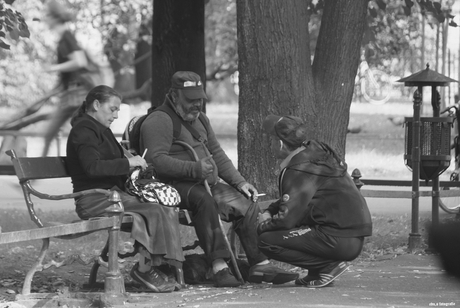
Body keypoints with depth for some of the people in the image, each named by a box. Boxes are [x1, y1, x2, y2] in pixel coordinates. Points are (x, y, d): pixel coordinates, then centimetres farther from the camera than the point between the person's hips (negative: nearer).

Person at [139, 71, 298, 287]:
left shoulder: (200, 119, 21)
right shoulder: (158, 121, -10)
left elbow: (216, 154, 25)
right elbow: (156, 160, -23)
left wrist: (239, 182, 11)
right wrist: (195, 169, -32)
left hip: (207, 183, 9)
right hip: (175, 186, -9)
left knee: (247, 203, -1)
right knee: (204, 200, -38)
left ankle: (260, 265, 0)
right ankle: (219, 267, -43)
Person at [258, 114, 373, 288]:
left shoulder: (300, 170, -16)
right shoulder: (315, 151, 13)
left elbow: (287, 219, -17)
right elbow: (290, 199, 28)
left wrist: (263, 226, 3)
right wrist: (268, 212, 15)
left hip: (340, 241, -10)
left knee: (267, 241, -13)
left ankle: (329, 266, -8)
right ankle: (317, 272, 12)